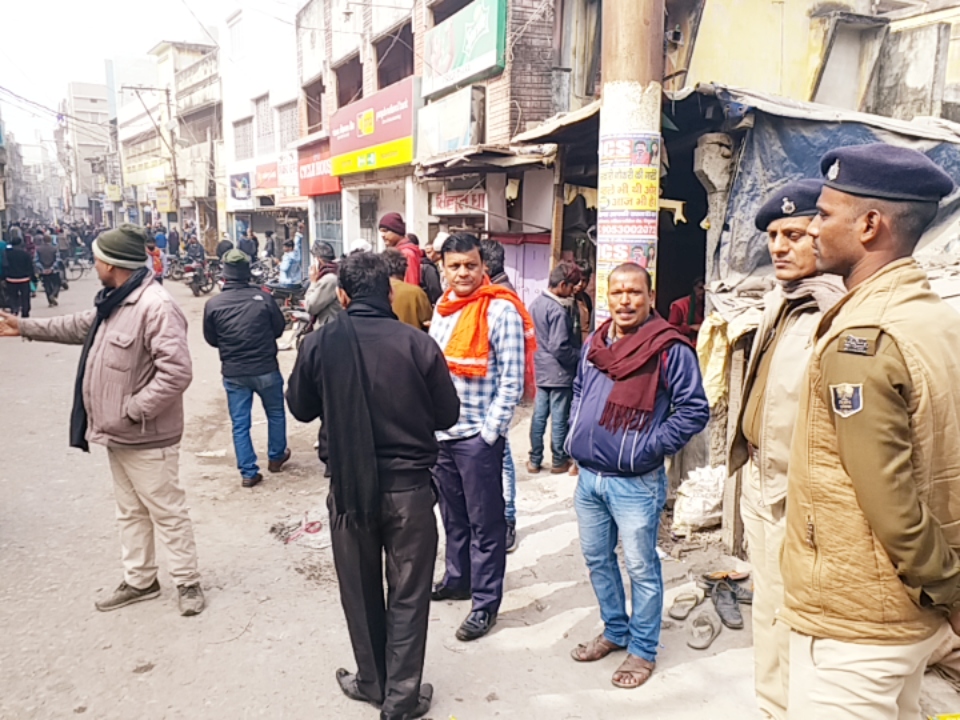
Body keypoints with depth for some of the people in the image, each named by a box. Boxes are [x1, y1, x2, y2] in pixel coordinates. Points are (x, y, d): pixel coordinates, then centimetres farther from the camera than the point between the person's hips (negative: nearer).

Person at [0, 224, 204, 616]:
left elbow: (176, 372, -30)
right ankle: (139, 581, 36)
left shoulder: (156, 306, -24)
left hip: (146, 438, -10)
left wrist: (134, 409, -24)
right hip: (117, 433, 10)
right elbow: (79, 326, 27)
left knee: (166, 512, 5)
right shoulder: (114, 302, 8)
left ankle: (187, 582, 21)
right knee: (130, 512, 20)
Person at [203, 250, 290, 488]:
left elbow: (211, 339, 3)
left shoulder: (213, 304, -9)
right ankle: (276, 457, 35)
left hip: (233, 373, 1)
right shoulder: (263, 297, -12)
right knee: (275, 414, 21)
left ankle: (248, 472, 12)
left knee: (240, 424, 10)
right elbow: (279, 328, 1)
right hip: (266, 368, 0)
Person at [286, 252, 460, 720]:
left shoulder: (319, 344, -9)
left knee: (360, 592, 20)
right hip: (409, 486, -1)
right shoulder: (418, 344, -13)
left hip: (348, 485, 2)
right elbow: (447, 414, -3)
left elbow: (300, 408, 6)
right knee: (408, 596, 13)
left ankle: (371, 682, 36)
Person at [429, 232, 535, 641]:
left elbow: (512, 381, -15)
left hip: (478, 436, -7)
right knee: (452, 515, 20)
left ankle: (486, 602, 17)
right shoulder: (442, 309, 9)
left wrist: (489, 432, -16)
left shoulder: (501, 311, -13)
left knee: (484, 522, 5)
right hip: (441, 433, 7)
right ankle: (457, 579, 38)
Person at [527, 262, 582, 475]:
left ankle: (535, 460, 20)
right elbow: (559, 347, -23)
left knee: (539, 414, 13)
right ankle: (559, 461, 17)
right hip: (559, 372, -8)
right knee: (560, 418, 5)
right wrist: (579, 356, -10)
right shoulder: (558, 311, -21)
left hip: (540, 369, 8)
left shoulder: (536, 303, 5)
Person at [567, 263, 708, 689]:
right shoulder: (594, 345, 8)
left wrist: (651, 446, -16)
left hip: (635, 483, -7)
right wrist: (576, 436, 11)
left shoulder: (669, 349, -13)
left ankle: (643, 650, 25)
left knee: (640, 568, 6)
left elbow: (694, 410, -13)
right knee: (597, 559, 18)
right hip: (588, 477, 7)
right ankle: (615, 631, 39)